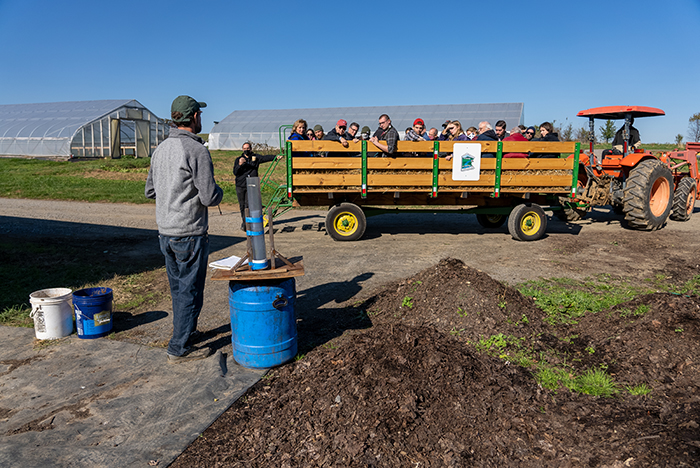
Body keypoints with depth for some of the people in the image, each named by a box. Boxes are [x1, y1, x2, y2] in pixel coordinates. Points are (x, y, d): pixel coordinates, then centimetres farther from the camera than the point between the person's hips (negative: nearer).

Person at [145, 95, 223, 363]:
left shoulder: (160, 149, 9)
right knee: (190, 291, 3)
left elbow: (150, 190, 16)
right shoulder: (197, 150, -16)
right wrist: (218, 191, 2)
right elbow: (209, 197, -19)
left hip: (165, 231, 8)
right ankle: (179, 349, 11)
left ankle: (185, 331, 36)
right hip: (189, 233, -8)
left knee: (178, 288, 21)